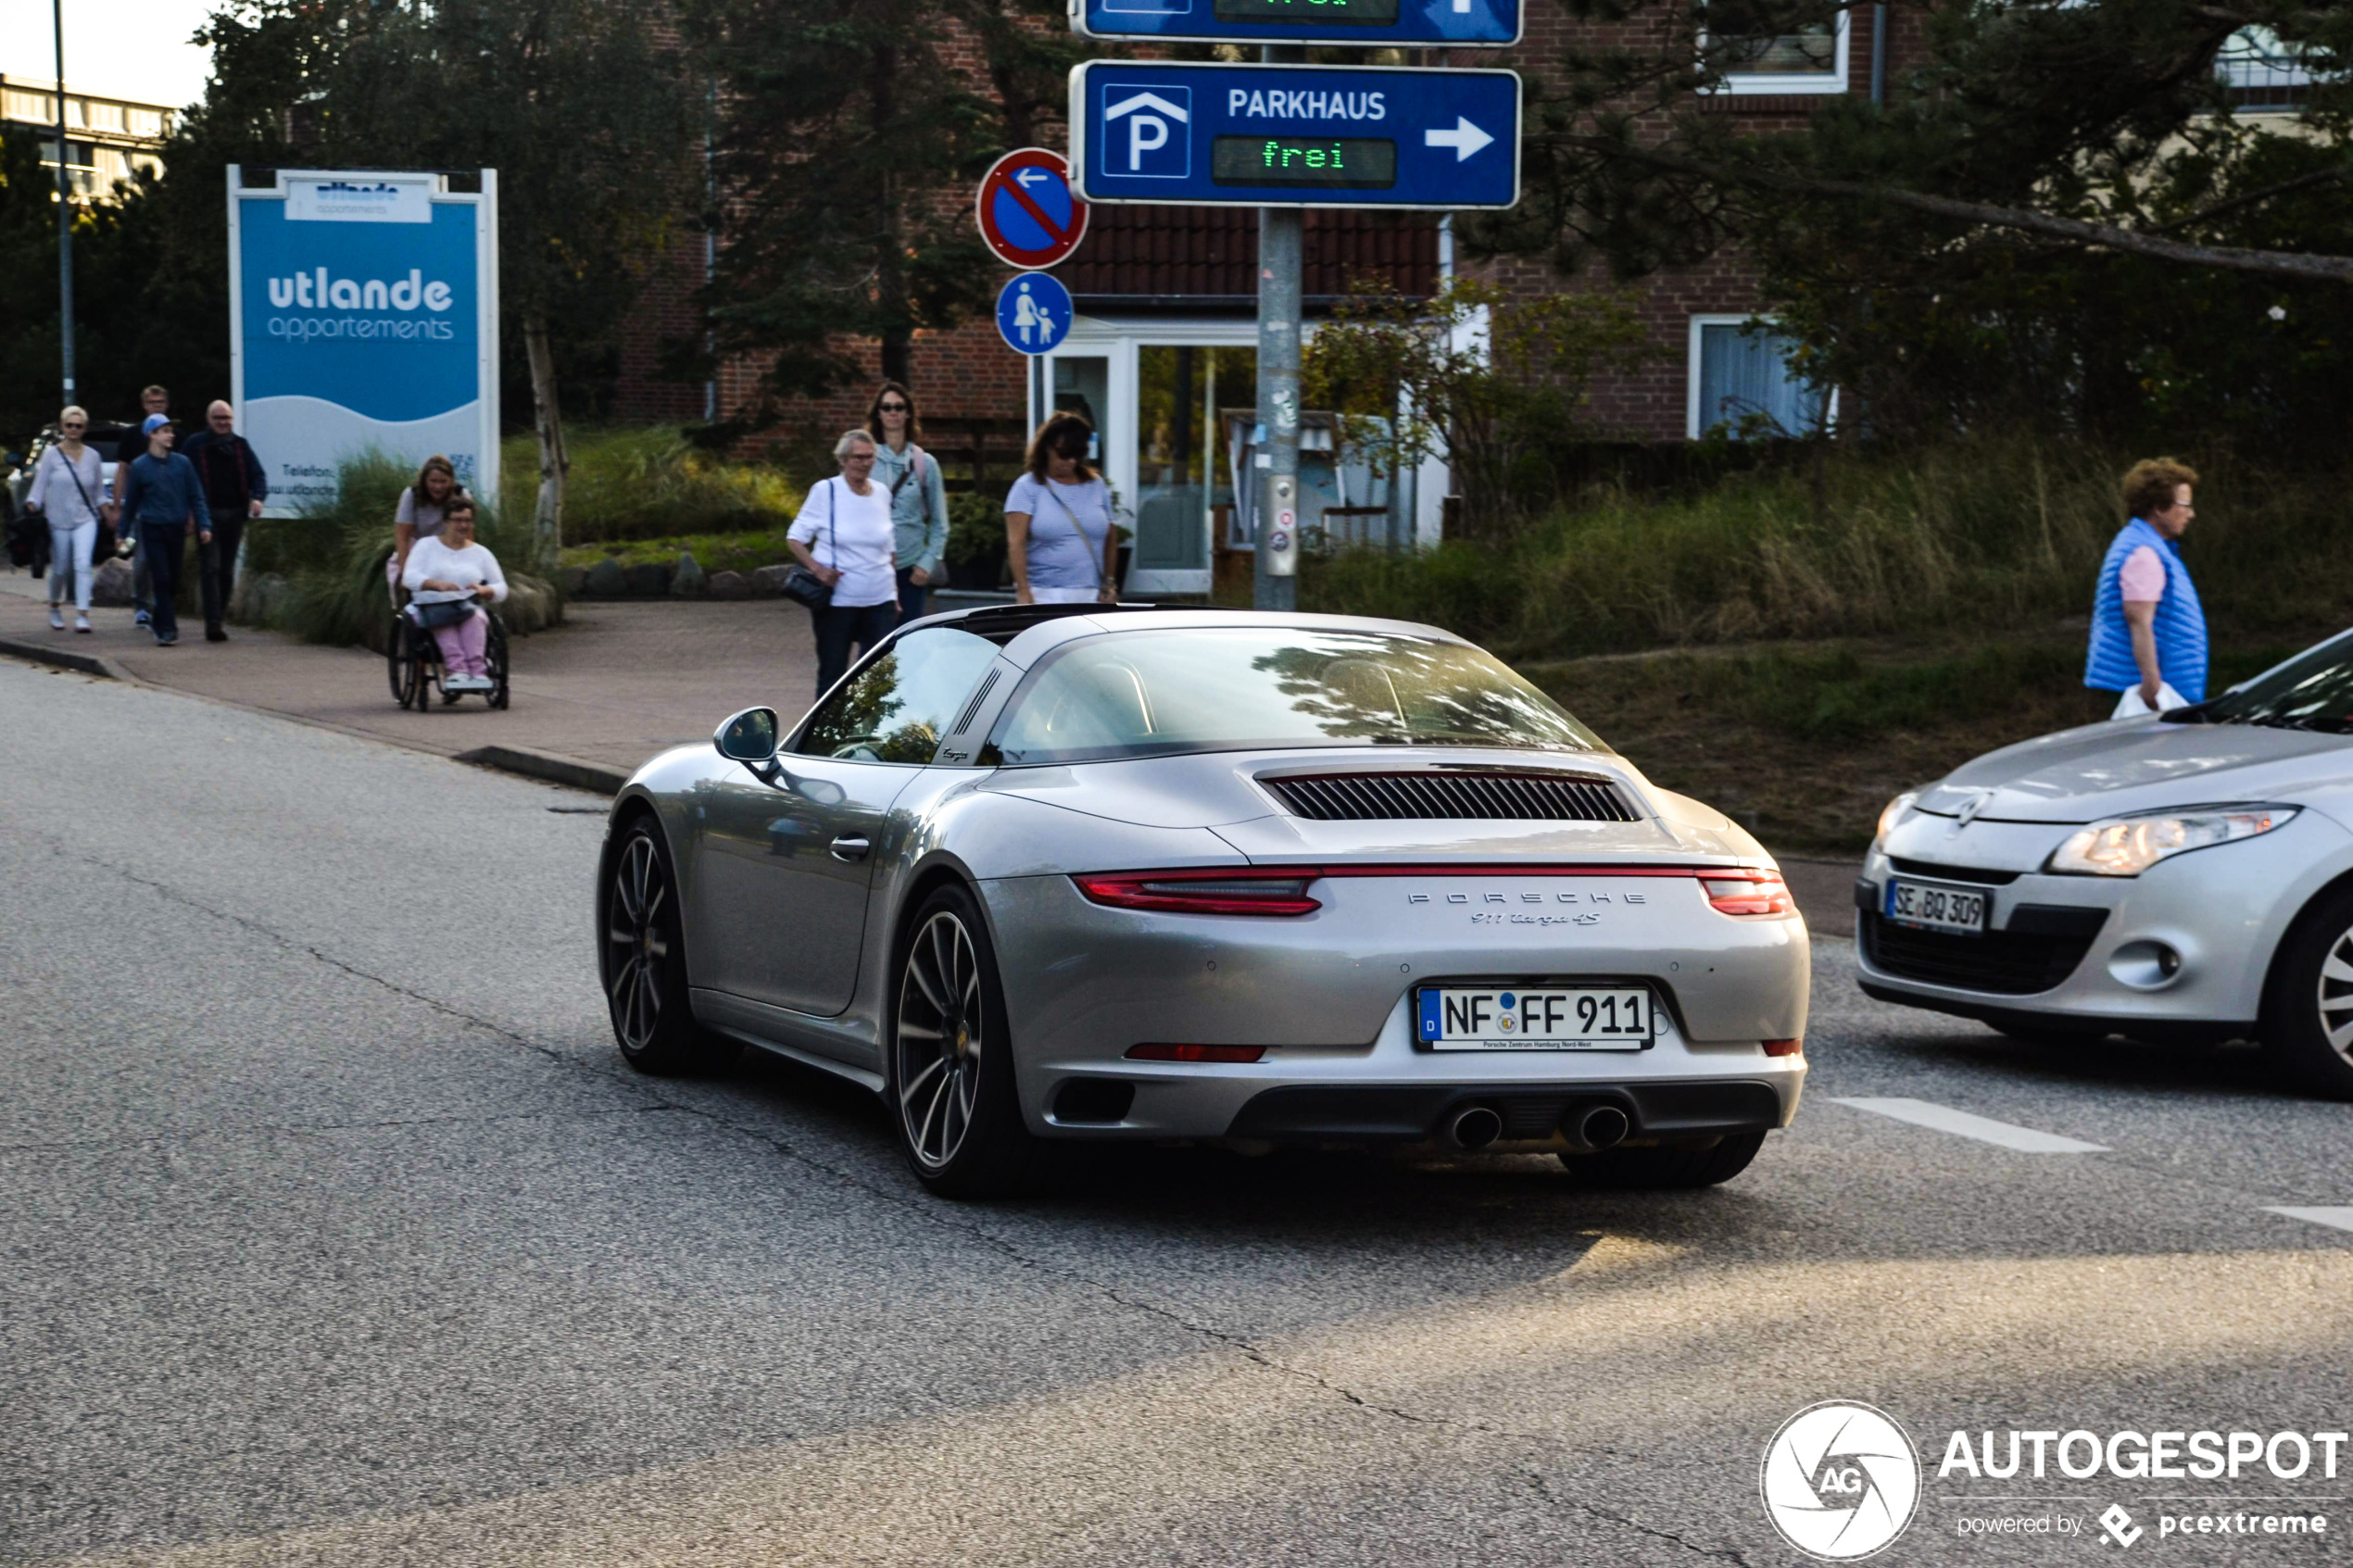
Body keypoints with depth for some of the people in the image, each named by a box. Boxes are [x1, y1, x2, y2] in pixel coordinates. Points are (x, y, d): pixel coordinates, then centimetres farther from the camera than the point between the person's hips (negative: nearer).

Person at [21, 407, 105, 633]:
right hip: (58, 520, 0)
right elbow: (40, 485, -2)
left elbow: (99, 489, 15)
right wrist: (31, 508, -14)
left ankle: (82, 615, -25)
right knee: (59, 569, 7)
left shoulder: (92, 456, 7)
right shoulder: (51, 455, 1)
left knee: (83, 564, -18)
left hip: (85, 519, 0)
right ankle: (54, 608, 34)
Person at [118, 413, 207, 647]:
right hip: (152, 530, -2)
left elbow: (196, 497, 7)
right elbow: (130, 502, 8)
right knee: (162, 580, -9)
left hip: (177, 531, 2)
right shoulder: (140, 467, -1)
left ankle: (159, 620, 28)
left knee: (173, 582, 8)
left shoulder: (182, 464, 3)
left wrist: (204, 525, -2)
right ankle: (167, 630, -9)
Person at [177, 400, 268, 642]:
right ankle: (213, 622, -18)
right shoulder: (195, 444, 2)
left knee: (227, 570, 9)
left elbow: (258, 475, 11)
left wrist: (258, 497, -10)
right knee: (210, 568, -12)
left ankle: (219, 620, 18)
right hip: (207, 514, -4)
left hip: (234, 515, 4)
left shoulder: (240, 445, 12)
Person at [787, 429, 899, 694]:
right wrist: (816, 568, -17)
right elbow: (794, 538, 0)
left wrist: (895, 596, 16)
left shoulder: (882, 494, 9)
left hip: (879, 601, 3)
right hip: (836, 600, -3)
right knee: (832, 672, 4)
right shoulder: (825, 491, -4)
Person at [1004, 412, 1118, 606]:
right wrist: (1023, 592, -17)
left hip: (1090, 597, 3)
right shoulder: (1028, 487, 1)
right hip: (1044, 596, -3)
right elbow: (1016, 543, -7)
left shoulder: (1096, 486, 13)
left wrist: (1109, 585, 10)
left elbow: (1110, 539, 17)